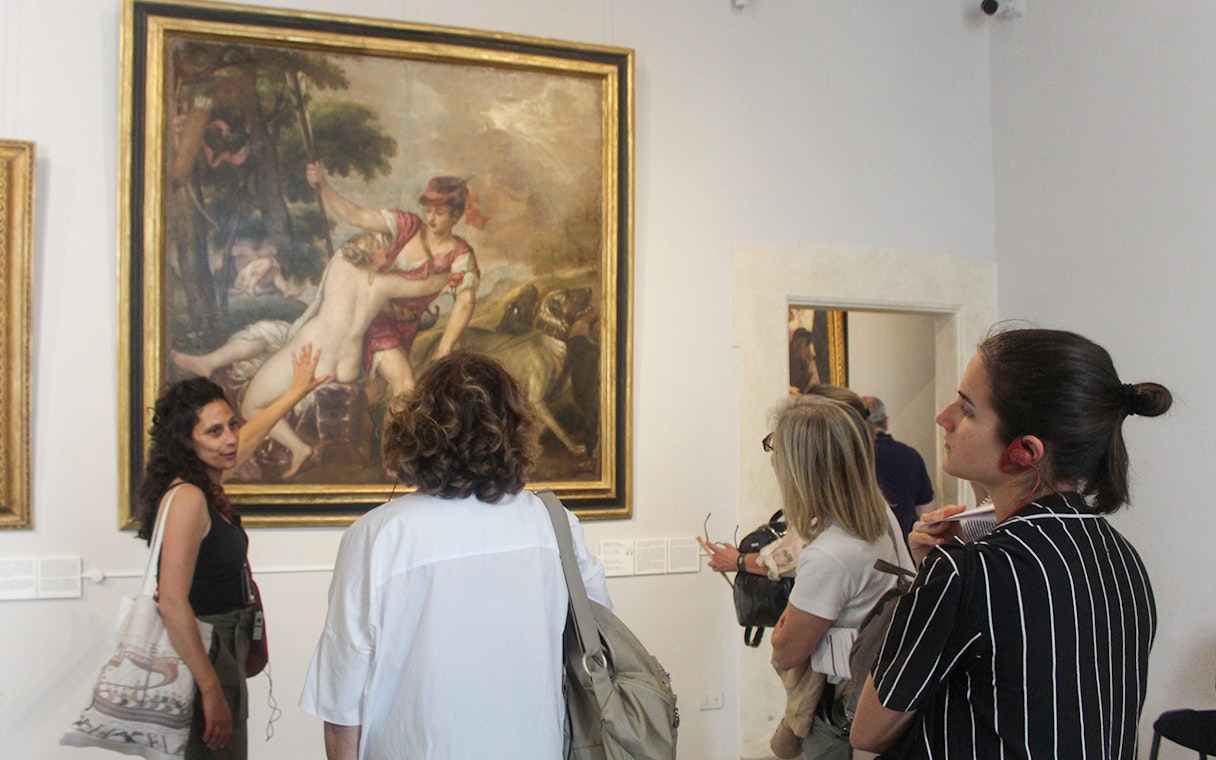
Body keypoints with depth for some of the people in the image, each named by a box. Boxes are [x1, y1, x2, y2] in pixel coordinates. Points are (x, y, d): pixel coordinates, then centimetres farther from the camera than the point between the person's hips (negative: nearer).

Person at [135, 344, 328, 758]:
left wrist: (298, 390, 41)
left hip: (222, 649, 9)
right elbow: (173, 603, -25)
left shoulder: (206, 486, 6)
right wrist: (212, 691, -25)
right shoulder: (187, 497, -20)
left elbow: (249, 434, 26)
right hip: (199, 657, -9)